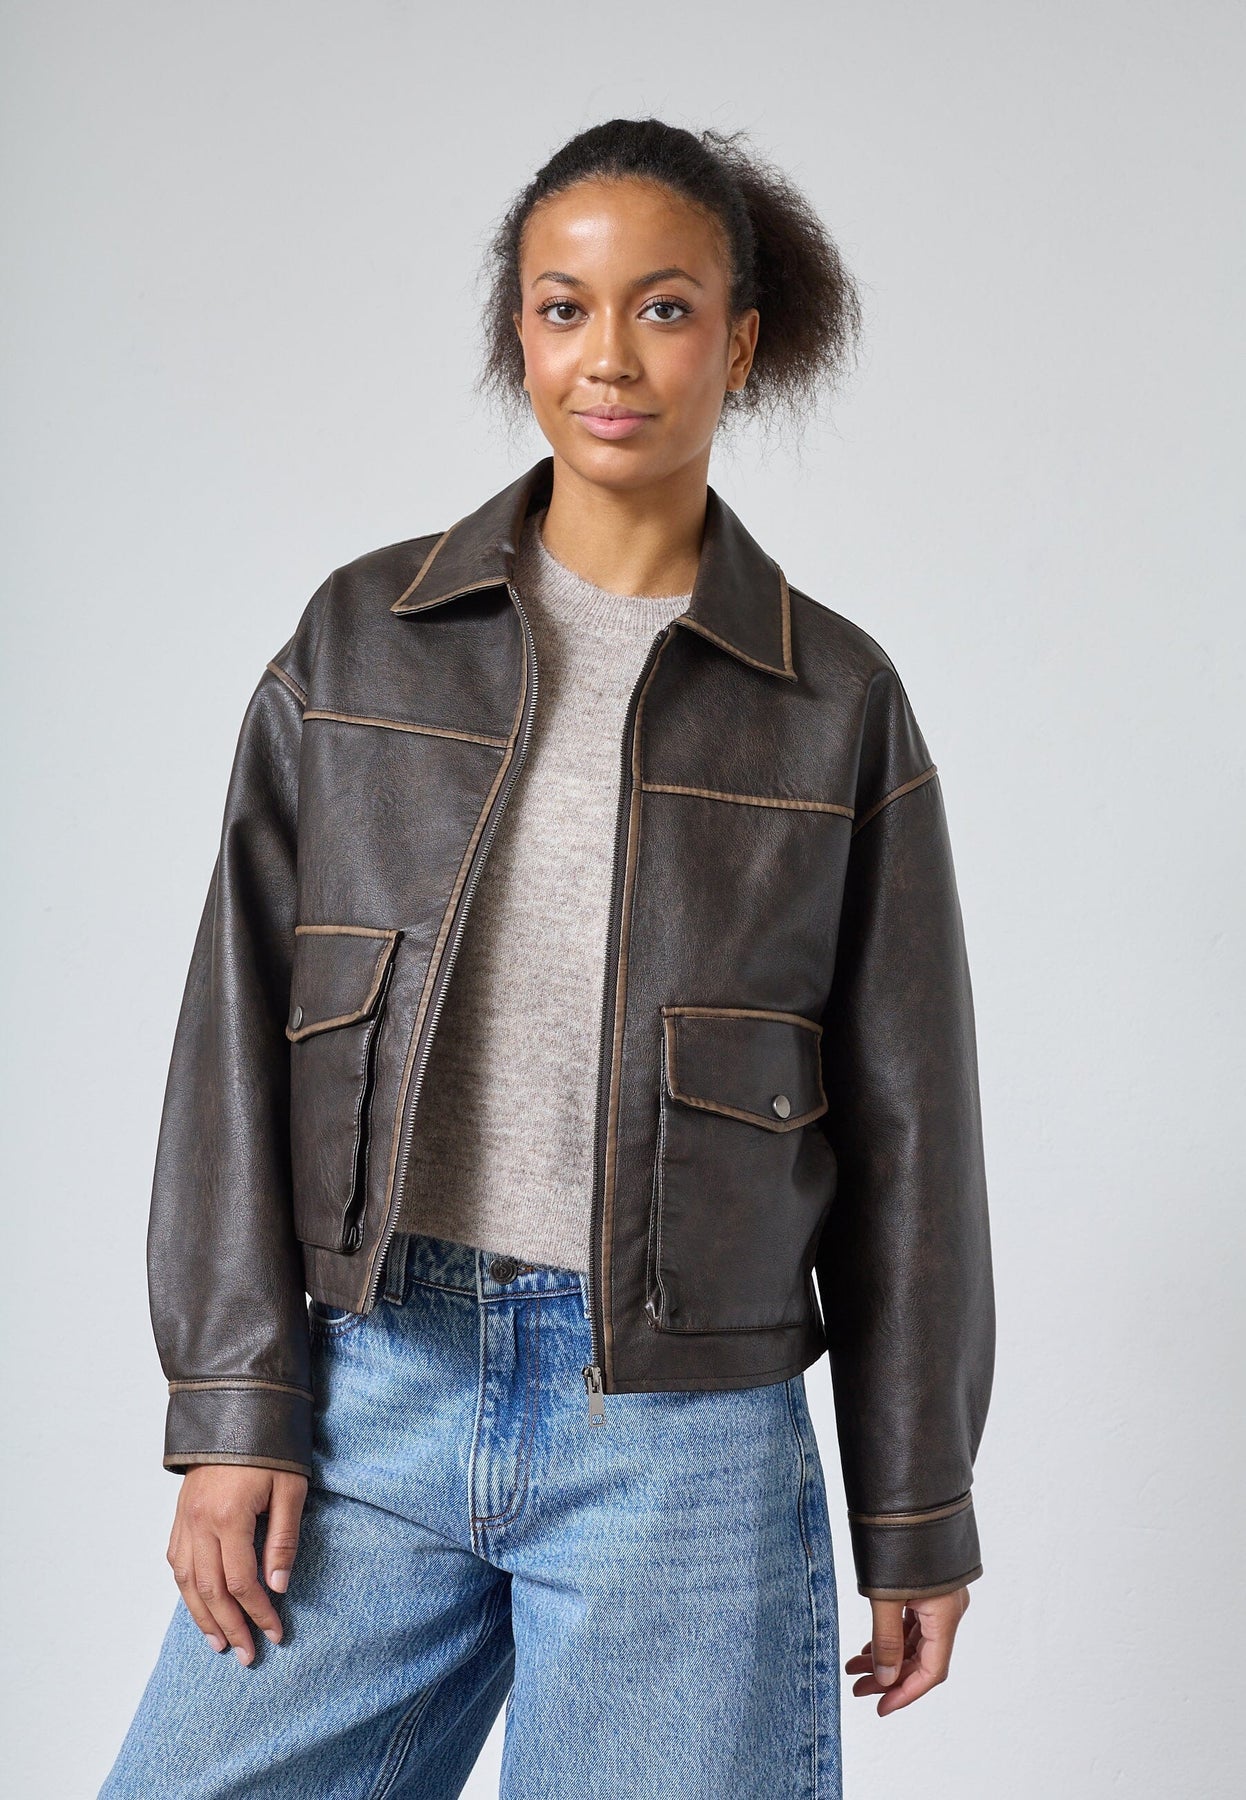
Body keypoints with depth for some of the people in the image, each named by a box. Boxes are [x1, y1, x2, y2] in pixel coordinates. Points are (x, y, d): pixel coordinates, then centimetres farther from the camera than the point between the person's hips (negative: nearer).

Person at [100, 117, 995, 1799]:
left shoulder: (836, 700, 1)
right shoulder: (361, 639, 5)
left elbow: (904, 1121, 4)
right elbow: (241, 1029, 3)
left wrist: (920, 1512, 5)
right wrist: (233, 1404, -3)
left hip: (682, 1448, -1)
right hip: (376, 1398, 1)